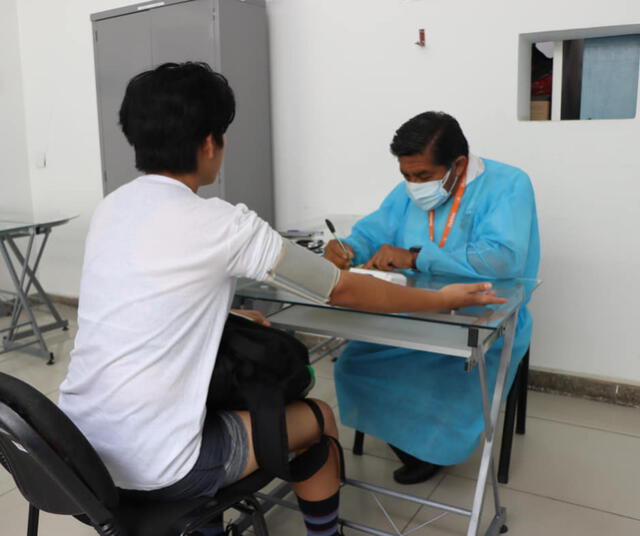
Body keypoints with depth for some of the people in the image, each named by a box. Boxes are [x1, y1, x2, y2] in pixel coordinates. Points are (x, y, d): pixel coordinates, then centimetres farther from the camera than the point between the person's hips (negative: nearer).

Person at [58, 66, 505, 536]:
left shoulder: (109, 210, 5)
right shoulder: (222, 224, -15)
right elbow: (343, 290, -5)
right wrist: (442, 299, 8)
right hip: (152, 468, -7)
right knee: (316, 418, 13)